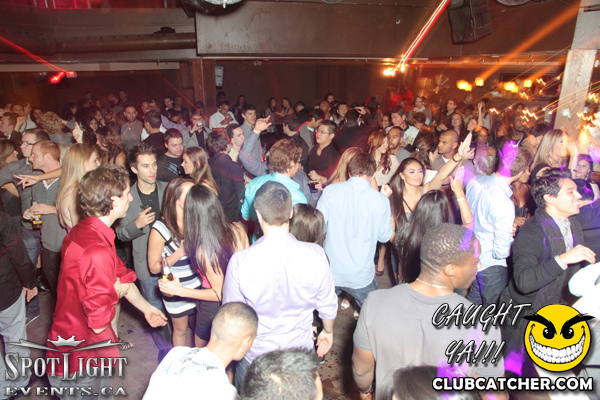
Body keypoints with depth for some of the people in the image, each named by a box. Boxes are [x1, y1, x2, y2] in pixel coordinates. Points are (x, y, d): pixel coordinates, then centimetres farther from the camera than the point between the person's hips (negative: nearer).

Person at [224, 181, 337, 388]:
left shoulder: (240, 262, -27)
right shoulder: (316, 255, -23)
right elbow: (328, 305, -8)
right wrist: (328, 331, 14)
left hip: (256, 354, -1)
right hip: (301, 349, 2)